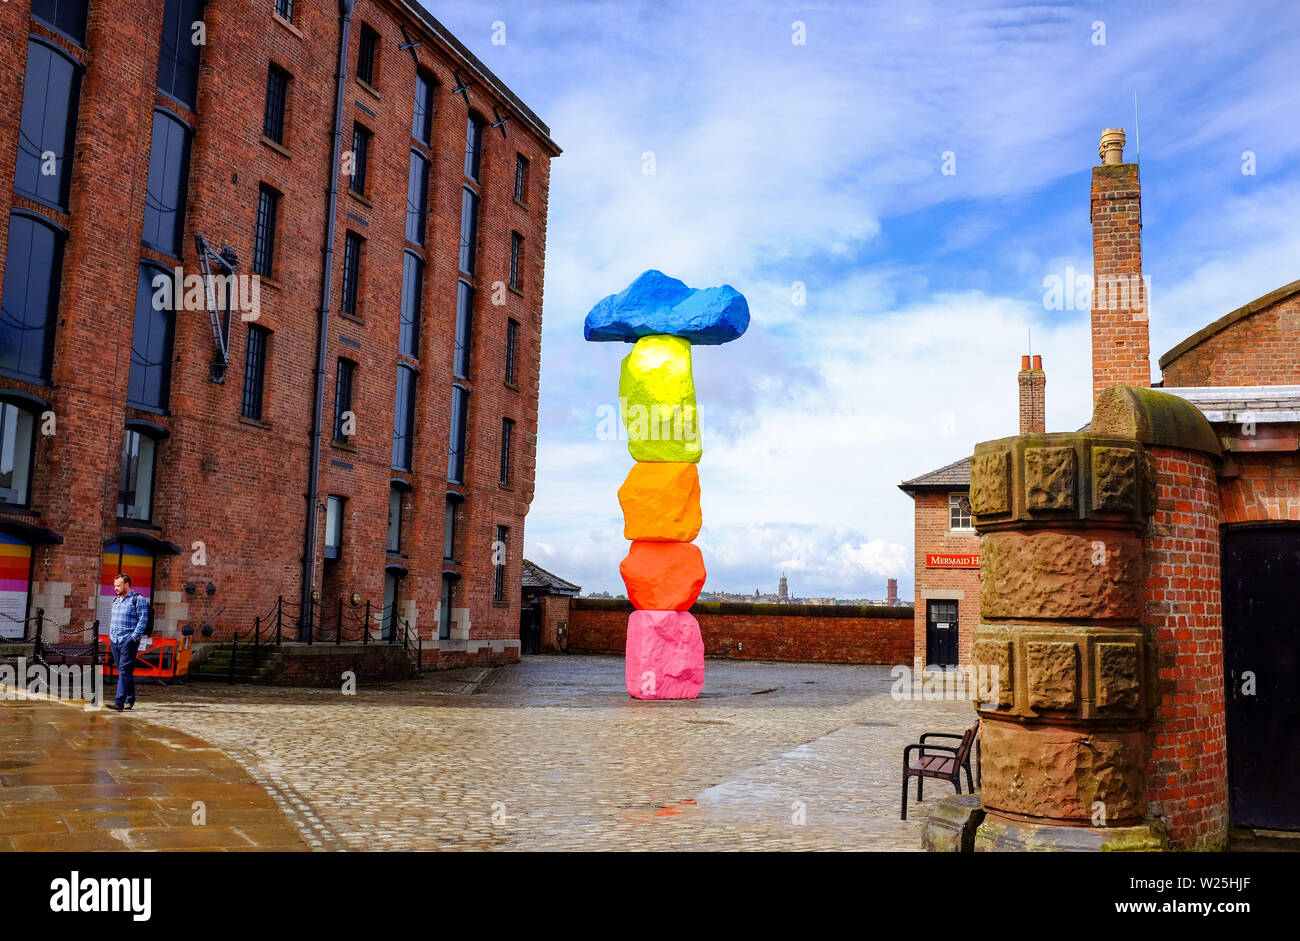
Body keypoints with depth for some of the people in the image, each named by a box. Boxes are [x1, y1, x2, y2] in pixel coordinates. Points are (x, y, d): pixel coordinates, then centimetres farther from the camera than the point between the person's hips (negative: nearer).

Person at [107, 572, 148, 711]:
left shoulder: (138, 599, -6)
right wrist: (111, 635, 18)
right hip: (115, 641, 8)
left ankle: (119, 702, -16)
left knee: (124, 671, -12)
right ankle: (130, 699, 21)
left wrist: (134, 637, -15)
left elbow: (143, 620, -11)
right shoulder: (116, 600, 18)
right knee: (123, 671, 12)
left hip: (128, 641, -8)